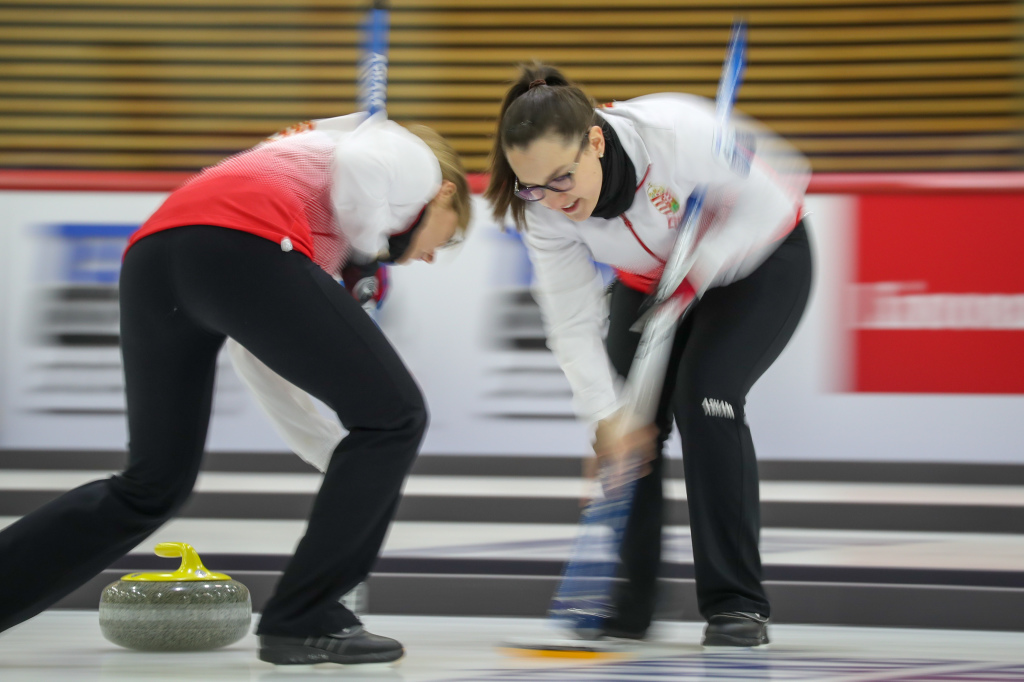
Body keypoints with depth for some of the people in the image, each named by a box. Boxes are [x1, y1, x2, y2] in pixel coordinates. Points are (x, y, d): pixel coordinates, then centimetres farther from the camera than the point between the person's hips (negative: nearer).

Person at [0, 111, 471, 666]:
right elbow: (358, 166, -5)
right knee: (391, 416, 7)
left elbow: (261, 361, 37)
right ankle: (302, 619, 7)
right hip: (243, 245, -8)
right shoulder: (417, 159, 23)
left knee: (152, 488, 19)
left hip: (153, 253, 8)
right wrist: (371, 246, 14)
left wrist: (347, 467, 39)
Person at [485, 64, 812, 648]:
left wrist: (698, 268, -37)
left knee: (702, 400, -20)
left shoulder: (675, 133, -40)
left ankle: (737, 604, -14)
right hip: (648, 280, 5)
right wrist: (604, 414, -26)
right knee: (629, 420, -7)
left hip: (758, 258, -5)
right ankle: (625, 603, 8)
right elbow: (573, 319, -18)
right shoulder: (542, 207, -24)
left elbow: (770, 196, -27)